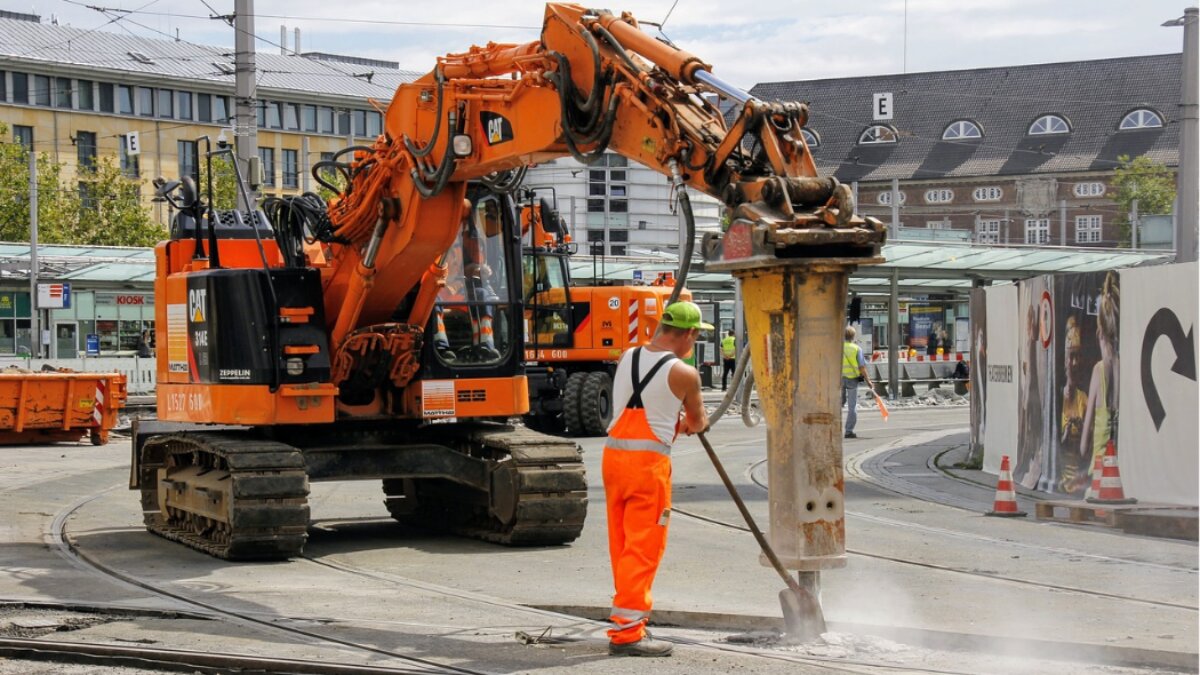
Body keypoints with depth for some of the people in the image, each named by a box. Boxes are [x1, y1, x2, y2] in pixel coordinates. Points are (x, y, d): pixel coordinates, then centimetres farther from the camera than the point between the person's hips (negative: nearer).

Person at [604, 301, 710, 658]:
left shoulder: (626, 357, 9)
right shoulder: (684, 373, -6)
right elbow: (698, 422, 10)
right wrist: (689, 423, 33)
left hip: (613, 453, 7)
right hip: (648, 460, -6)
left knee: (622, 545, 15)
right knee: (643, 548, -4)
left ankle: (632, 619, 26)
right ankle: (626, 631, -6)